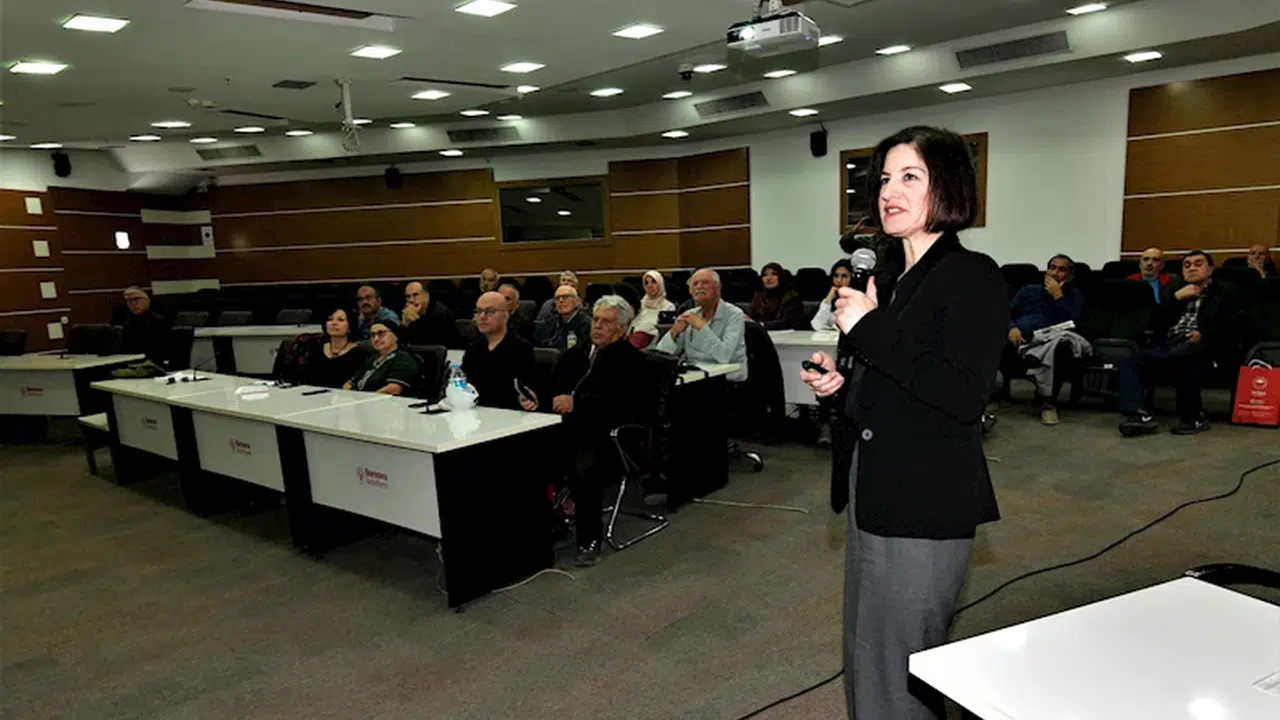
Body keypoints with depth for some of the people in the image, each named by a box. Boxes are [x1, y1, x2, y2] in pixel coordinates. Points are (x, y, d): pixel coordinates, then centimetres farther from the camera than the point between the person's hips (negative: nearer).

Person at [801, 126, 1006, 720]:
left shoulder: (972, 277, -13)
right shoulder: (886, 276, 11)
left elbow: (963, 395, -24)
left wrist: (869, 329, -23)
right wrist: (841, 379, 2)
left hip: (925, 503, -8)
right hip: (873, 492, 9)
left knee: (898, 671, 4)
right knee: (864, 654, 22)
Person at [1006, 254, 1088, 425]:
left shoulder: (1074, 295, 24)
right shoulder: (1029, 290, 30)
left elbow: (1071, 323, 4)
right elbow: (1006, 313, 16)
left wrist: (1057, 296, 3)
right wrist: (1012, 327, -6)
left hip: (1049, 340, -1)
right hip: (1020, 340, 1)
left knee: (1061, 347, -40)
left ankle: (1048, 402, -25)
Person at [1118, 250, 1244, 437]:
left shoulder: (1225, 293, 21)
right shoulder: (1173, 291, 32)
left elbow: (1234, 328, 6)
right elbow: (1155, 325, 18)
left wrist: (1204, 335, -12)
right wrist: (1176, 298, 8)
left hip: (1200, 347, -4)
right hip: (1168, 345, 5)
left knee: (1179, 355, -40)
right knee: (1129, 362, -24)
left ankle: (1192, 417, -26)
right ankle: (1138, 414, -39)